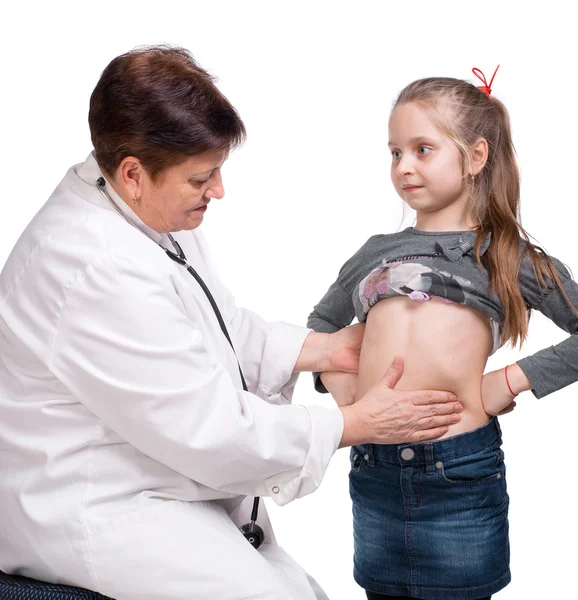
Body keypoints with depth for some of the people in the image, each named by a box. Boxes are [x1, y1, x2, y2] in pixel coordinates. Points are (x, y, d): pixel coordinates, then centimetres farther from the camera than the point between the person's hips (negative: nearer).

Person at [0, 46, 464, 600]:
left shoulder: (148, 213, 1)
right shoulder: (102, 273, -29)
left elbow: (226, 333, 15)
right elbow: (211, 432, -25)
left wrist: (328, 349, 2)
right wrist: (359, 424, -16)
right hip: (96, 514, -9)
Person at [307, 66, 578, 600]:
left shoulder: (510, 257, 4)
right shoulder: (378, 252, 13)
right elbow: (322, 322, 27)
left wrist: (513, 380, -7)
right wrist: (337, 382, 12)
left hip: (461, 472, -3)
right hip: (373, 473, 3)